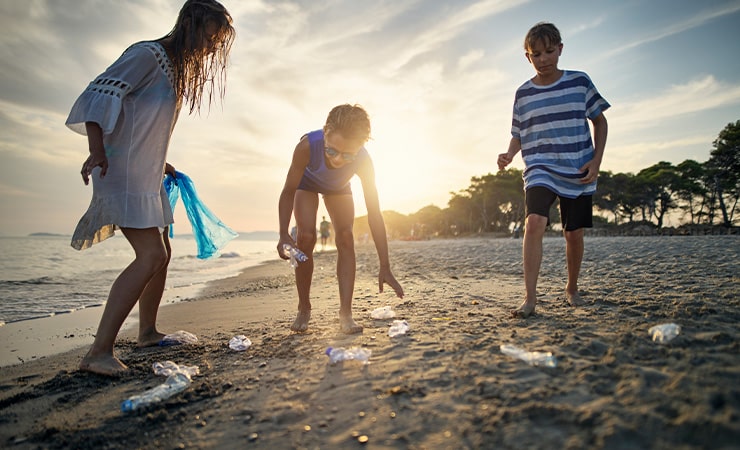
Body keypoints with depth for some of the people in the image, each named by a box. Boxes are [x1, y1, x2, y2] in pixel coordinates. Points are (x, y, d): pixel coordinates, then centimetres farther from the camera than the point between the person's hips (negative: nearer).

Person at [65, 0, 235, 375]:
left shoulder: (177, 68, 18)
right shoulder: (148, 54, -9)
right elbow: (101, 92, -19)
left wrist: (161, 164, 21)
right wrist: (97, 151, -29)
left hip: (147, 177, 10)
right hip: (124, 173, -10)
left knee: (161, 253, 13)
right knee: (151, 256, -18)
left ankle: (147, 332, 27)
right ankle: (99, 352, -13)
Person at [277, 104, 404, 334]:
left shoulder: (363, 161, -39)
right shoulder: (308, 145, -44)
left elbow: (374, 213, -35)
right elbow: (288, 192, -30)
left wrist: (385, 267, -36)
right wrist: (283, 235, -42)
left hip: (338, 188, 1)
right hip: (307, 184, -1)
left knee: (345, 238, -15)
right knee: (306, 237, -17)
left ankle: (345, 312, -12)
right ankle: (303, 308, -1)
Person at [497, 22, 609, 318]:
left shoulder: (580, 82, 3)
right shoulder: (523, 94, 5)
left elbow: (599, 121, 10)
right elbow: (518, 135, 11)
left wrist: (597, 159, -2)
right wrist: (508, 155, -11)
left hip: (578, 173, 1)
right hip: (540, 170, -1)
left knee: (574, 234, 7)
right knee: (534, 222, -24)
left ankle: (572, 288, 32)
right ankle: (530, 297, -21)